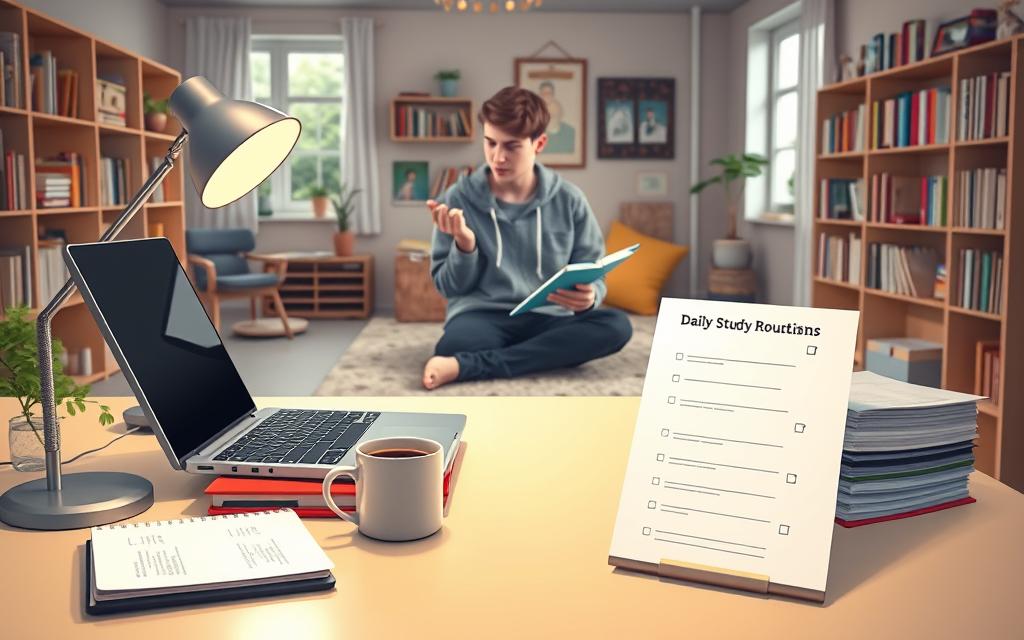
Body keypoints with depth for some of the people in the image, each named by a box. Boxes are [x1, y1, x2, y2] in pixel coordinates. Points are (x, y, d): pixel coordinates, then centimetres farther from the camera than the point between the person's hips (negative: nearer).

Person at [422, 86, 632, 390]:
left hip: (549, 318, 4)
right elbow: (450, 287, 5)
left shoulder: (569, 200, 5)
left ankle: (465, 366, -30)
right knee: (451, 349, -40)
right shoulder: (459, 198, 2)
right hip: (482, 316, -4)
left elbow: (592, 277, 7)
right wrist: (464, 245, -16)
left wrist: (588, 298, -17)